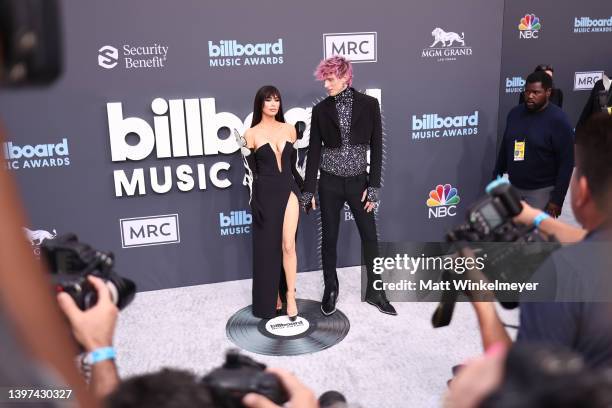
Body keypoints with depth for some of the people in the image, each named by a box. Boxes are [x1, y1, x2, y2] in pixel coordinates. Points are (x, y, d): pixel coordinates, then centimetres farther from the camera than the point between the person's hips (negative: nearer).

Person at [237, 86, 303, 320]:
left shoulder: (289, 129, 7)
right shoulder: (251, 134, -2)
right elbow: (251, 171, 2)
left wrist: (306, 189, 16)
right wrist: (246, 154, -14)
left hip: (288, 191, 2)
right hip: (265, 194, -2)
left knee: (288, 245, -6)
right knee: (267, 246, 6)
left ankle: (290, 295, 11)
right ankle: (271, 300, 20)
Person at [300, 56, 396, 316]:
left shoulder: (369, 104, -4)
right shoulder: (321, 110, -2)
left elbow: (376, 147, -3)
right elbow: (314, 151, 0)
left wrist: (373, 187, -7)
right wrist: (308, 191, -2)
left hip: (358, 181, 0)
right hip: (330, 183, 0)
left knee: (370, 237, 6)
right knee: (329, 238, 8)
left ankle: (375, 291, 24)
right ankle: (330, 289, 27)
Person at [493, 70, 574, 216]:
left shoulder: (558, 120, -11)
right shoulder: (514, 113, 5)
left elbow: (566, 162, -13)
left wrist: (557, 199, -16)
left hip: (541, 191, -5)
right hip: (513, 188, 5)